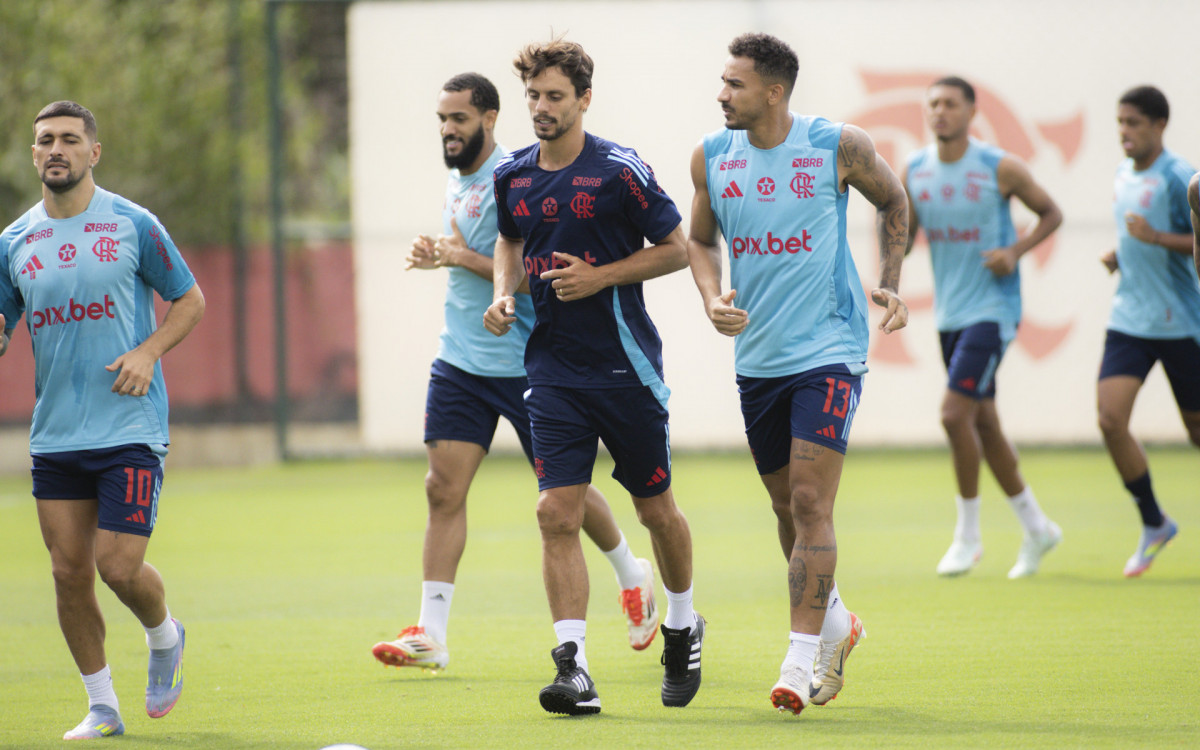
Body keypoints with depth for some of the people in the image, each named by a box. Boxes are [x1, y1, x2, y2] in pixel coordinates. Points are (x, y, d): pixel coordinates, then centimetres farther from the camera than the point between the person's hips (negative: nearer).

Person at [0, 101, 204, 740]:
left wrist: (147, 352, -9)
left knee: (119, 567, -11)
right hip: (54, 434, 4)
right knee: (69, 571, 2)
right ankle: (101, 705, 15)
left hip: (130, 425, -4)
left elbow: (189, 300, 6)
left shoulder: (132, 225, -2)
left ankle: (165, 638, 22)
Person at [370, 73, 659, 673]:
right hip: (460, 360, 7)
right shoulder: (457, 180, 11)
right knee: (444, 489, -4)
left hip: (524, 363, -7)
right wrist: (438, 256, 6)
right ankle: (430, 633, -6)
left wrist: (467, 259, -23)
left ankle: (632, 575, 34)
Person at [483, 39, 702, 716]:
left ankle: (683, 627, 36)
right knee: (557, 514, -10)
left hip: (625, 366, -3)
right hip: (553, 370, 3)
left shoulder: (619, 171, -10)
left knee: (656, 509, 10)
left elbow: (677, 249, -5)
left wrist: (600, 276, -15)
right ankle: (574, 668, -13)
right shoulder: (513, 176, 5)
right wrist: (505, 294, 4)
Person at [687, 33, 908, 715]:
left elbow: (893, 202, 11)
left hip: (828, 351, -5)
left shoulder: (839, 147, -8)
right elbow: (700, 239, 16)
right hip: (757, 356, 5)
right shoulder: (712, 157, 2)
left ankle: (802, 656, -13)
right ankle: (834, 622, 37)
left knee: (811, 503, -14)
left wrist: (891, 285, 5)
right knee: (788, 506, 13)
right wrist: (713, 299, -3)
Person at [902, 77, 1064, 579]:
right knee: (983, 423, 10)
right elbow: (905, 239, 13)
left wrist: (1015, 251, -13)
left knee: (955, 412, -16)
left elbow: (1051, 214, 2)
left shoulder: (1000, 169, -9)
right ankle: (1036, 527, 25)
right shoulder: (914, 172, 5)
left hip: (992, 308, -6)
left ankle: (968, 534, -4)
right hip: (949, 312, 6)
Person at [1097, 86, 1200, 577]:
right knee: (1110, 417, -10)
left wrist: (1156, 237, -27)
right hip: (1129, 321, 6)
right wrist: (1118, 254, 8)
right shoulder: (1124, 176, 11)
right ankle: (1153, 523, 4)